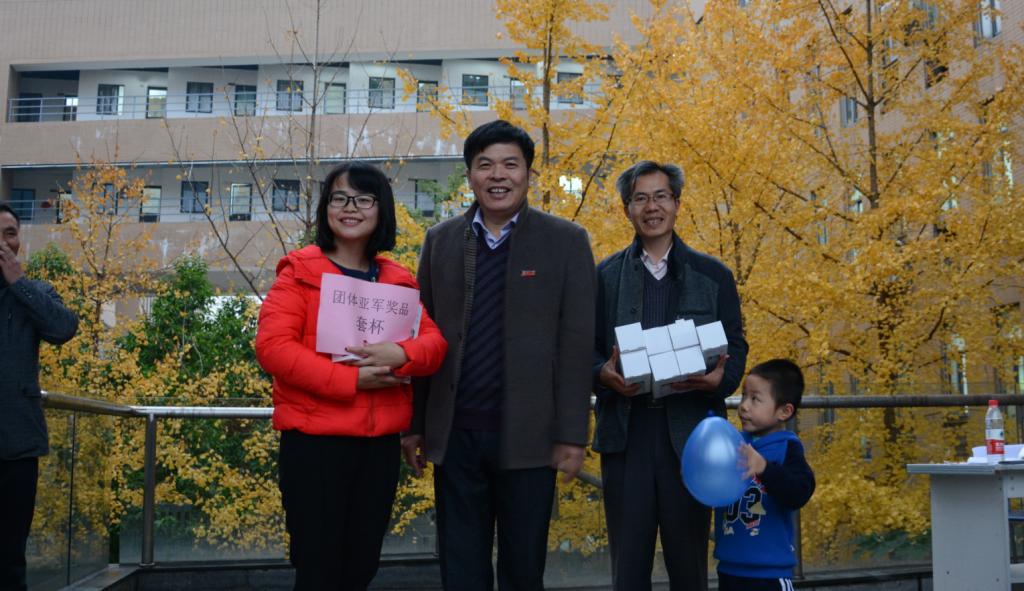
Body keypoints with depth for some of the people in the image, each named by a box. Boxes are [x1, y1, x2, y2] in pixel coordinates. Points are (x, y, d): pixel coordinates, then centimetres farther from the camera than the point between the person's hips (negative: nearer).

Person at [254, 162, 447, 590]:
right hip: (315, 441, -4)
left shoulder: (398, 281, 11)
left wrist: (401, 355, -20)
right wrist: (350, 379, -20)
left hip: (381, 443, 5)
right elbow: (272, 345, -13)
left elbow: (434, 343, 3)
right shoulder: (300, 271, -2)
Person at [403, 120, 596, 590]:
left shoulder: (565, 241, -1)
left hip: (527, 436, -2)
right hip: (454, 434, 2)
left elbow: (575, 343, -4)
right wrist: (414, 423, 7)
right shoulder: (440, 241, 7)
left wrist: (571, 434, -8)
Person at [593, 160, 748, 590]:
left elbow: (736, 348, 7)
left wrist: (719, 379, -14)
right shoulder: (604, 276, 9)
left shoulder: (714, 276, 9)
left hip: (690, 435, 0)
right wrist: (604, 374, -15)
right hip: (625, 434, 0)